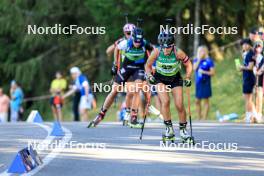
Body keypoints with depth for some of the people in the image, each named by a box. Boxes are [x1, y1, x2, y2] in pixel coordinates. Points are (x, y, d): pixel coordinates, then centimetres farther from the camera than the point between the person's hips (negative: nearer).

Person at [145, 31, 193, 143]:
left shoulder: (178, 53, -26)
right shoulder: (156, 52, -23)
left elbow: (188, 65, -9)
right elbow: (148, 65, -6)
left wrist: (187, 78, -18)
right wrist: (149, 76, -22)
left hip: (175, 79, 0)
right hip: (160, 78, 0)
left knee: (179, 105, -6)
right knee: (165, 101, -22)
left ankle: (183, 130, 14)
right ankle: (169, 129, -12)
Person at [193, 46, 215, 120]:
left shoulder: (209, 61, -7)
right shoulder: (196, 60, 8)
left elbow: (212, 73, -9)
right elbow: (194, 68, -10)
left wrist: (204, 72, -19)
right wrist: (199, 59, -12)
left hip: (205, 83, -5)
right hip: (198, 83, 5)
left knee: (206, 101, 1)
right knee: (197, 101, 9)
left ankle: (205, 119, 4)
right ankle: (199, 118, 20)